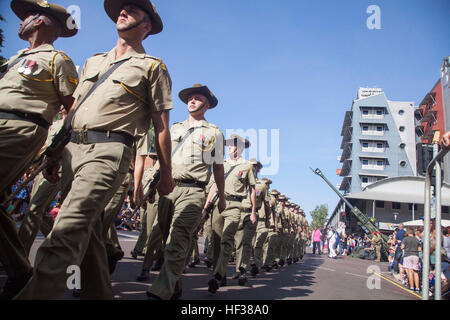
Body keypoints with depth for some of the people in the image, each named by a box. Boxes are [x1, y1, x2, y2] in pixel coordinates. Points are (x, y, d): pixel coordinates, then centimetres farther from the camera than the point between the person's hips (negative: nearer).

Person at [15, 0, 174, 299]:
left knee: (64, 234, -19)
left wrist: (166, 174, 0)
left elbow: (162, 127, 2)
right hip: (74, 149, 7)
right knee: (87, 232, 10)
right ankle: (99, 293, 22)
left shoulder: (152, 67, 7)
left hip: (108, 151, -7)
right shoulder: (93, 61, 25)